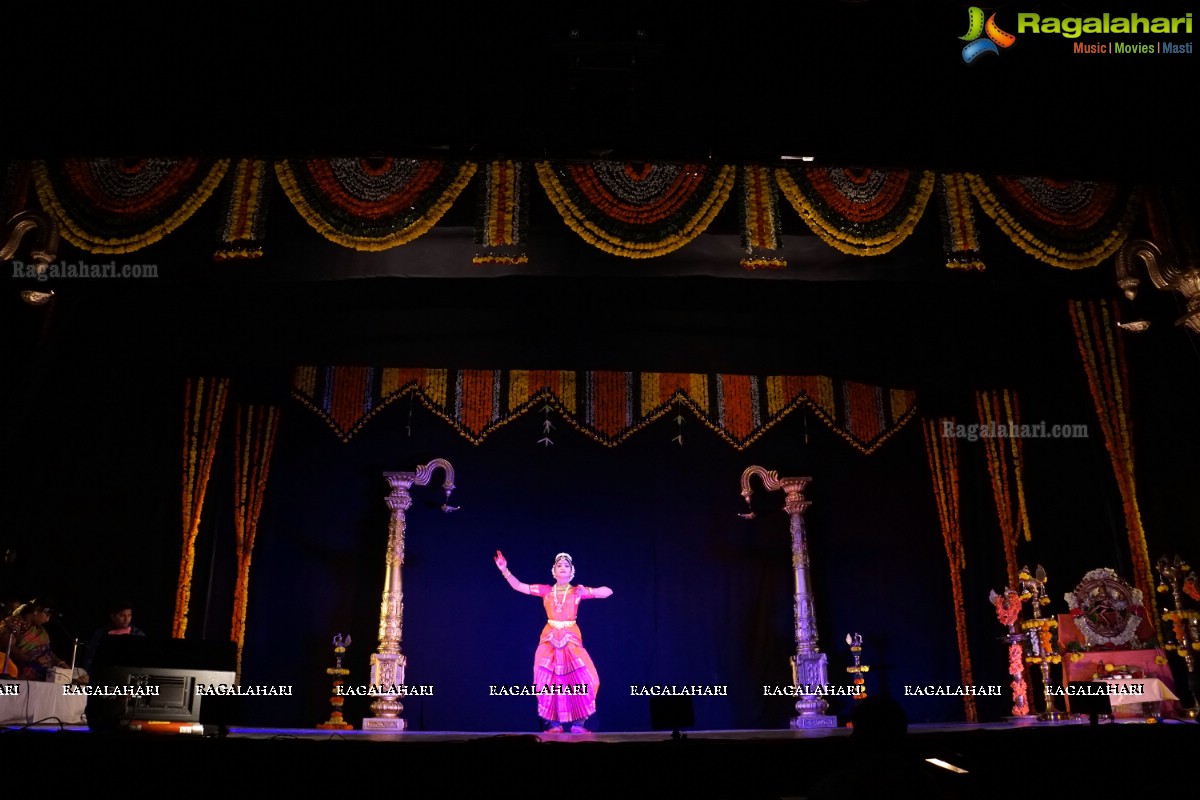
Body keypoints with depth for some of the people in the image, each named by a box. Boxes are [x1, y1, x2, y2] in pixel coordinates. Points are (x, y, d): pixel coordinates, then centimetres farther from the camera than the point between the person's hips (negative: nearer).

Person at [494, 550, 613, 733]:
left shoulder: (577, 591, 2)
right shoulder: (546, 590, 6)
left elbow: (608, 592, -2)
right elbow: (518, 586, 4)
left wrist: (588, 592, -18)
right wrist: (505, 571, -8)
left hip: (571, 639, -1)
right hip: (549, 639, 1)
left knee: (578, 680, -9)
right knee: (550, 681, -1)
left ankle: (577, 723, 1)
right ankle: (554, 723, 8)